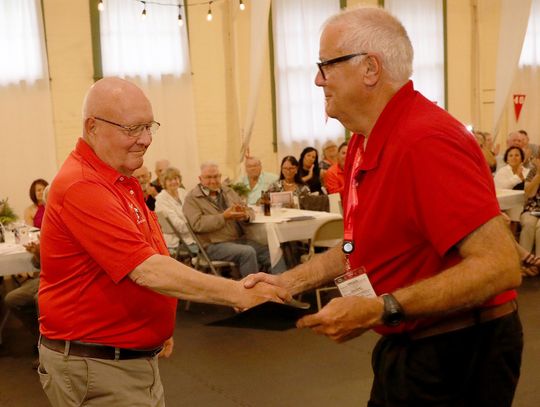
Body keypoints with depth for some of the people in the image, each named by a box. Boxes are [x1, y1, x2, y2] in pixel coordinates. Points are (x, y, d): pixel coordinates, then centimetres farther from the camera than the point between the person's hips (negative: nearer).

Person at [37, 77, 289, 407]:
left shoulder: (121, 181, 8)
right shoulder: (83, 187, -23)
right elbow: (148, 271, -29)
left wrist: (158, 328, 15)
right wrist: (237, 294, -26)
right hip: (95, 366, -9)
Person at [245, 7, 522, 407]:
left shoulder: (425, 141, -26)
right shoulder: (364, 144, 3)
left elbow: (500, 265, -29)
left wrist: (380, 310, -30)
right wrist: (288, 281, 5)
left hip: (456, 362, -8)